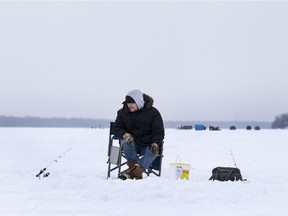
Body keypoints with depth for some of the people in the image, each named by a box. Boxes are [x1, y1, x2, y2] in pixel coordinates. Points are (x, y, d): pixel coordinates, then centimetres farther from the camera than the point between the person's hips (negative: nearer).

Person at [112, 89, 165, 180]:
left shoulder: (152, 112, -3)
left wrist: (155, 144, -24)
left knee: (153, 152, -35)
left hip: (147, 145, -2)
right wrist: (124, 134, -18)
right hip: (132, 143, 2)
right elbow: (116, 128, 6)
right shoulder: (123, 112, 5)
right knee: (126, 143, -34)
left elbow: (159, 132, -3)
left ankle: (131, 172, -51)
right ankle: (137, 171, -40)